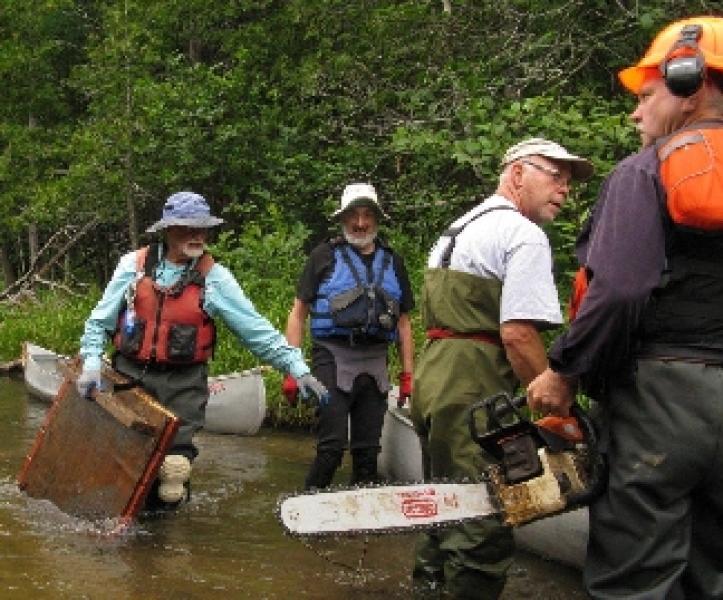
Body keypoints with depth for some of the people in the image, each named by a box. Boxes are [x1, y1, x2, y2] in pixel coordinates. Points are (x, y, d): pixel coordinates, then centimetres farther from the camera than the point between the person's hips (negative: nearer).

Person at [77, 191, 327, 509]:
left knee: (173, 468, -7)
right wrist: (91, 363, -4)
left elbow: (257, 330, -4)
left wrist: (298, 368, -10)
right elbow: (100, 320, 7)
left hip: (183, 385, -1)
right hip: (130, 375, 1)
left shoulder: (213, 277, -2)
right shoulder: (134, 265, 1)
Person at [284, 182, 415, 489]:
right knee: (331, 446, -12)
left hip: (375, 362, 4)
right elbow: (298, 313, 2)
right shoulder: (325, 256, 3)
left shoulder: (393, 262, 16)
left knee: (368, 451, 9)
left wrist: (408, 375, 13)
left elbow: (403, 322, 19)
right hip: (333, 358, -4)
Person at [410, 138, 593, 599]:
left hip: (432, 373, 10)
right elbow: (518, 335, -19)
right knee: (483, 528, -5)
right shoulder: (524, 236, -10)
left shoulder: (460, 229, 20)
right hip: (474, 388, -10)